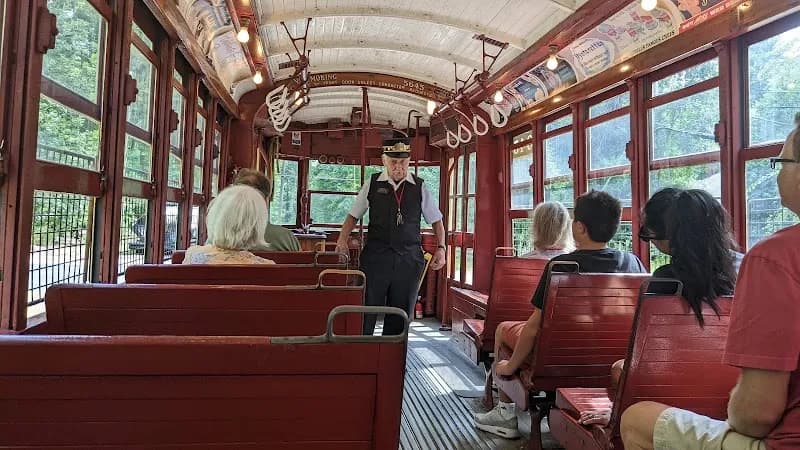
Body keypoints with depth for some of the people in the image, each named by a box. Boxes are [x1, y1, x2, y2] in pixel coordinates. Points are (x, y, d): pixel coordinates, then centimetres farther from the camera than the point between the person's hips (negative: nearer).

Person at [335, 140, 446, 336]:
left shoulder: (419, 187, 5)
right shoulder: (372, 184, 5)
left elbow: (436, 221, 13)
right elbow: (353, 215, 13)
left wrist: (440, 248, 0)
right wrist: (342, 240, -2)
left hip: (409, 259, 1)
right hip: (375, 257, -1)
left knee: (401, 317, 9)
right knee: (366, 315, 0)